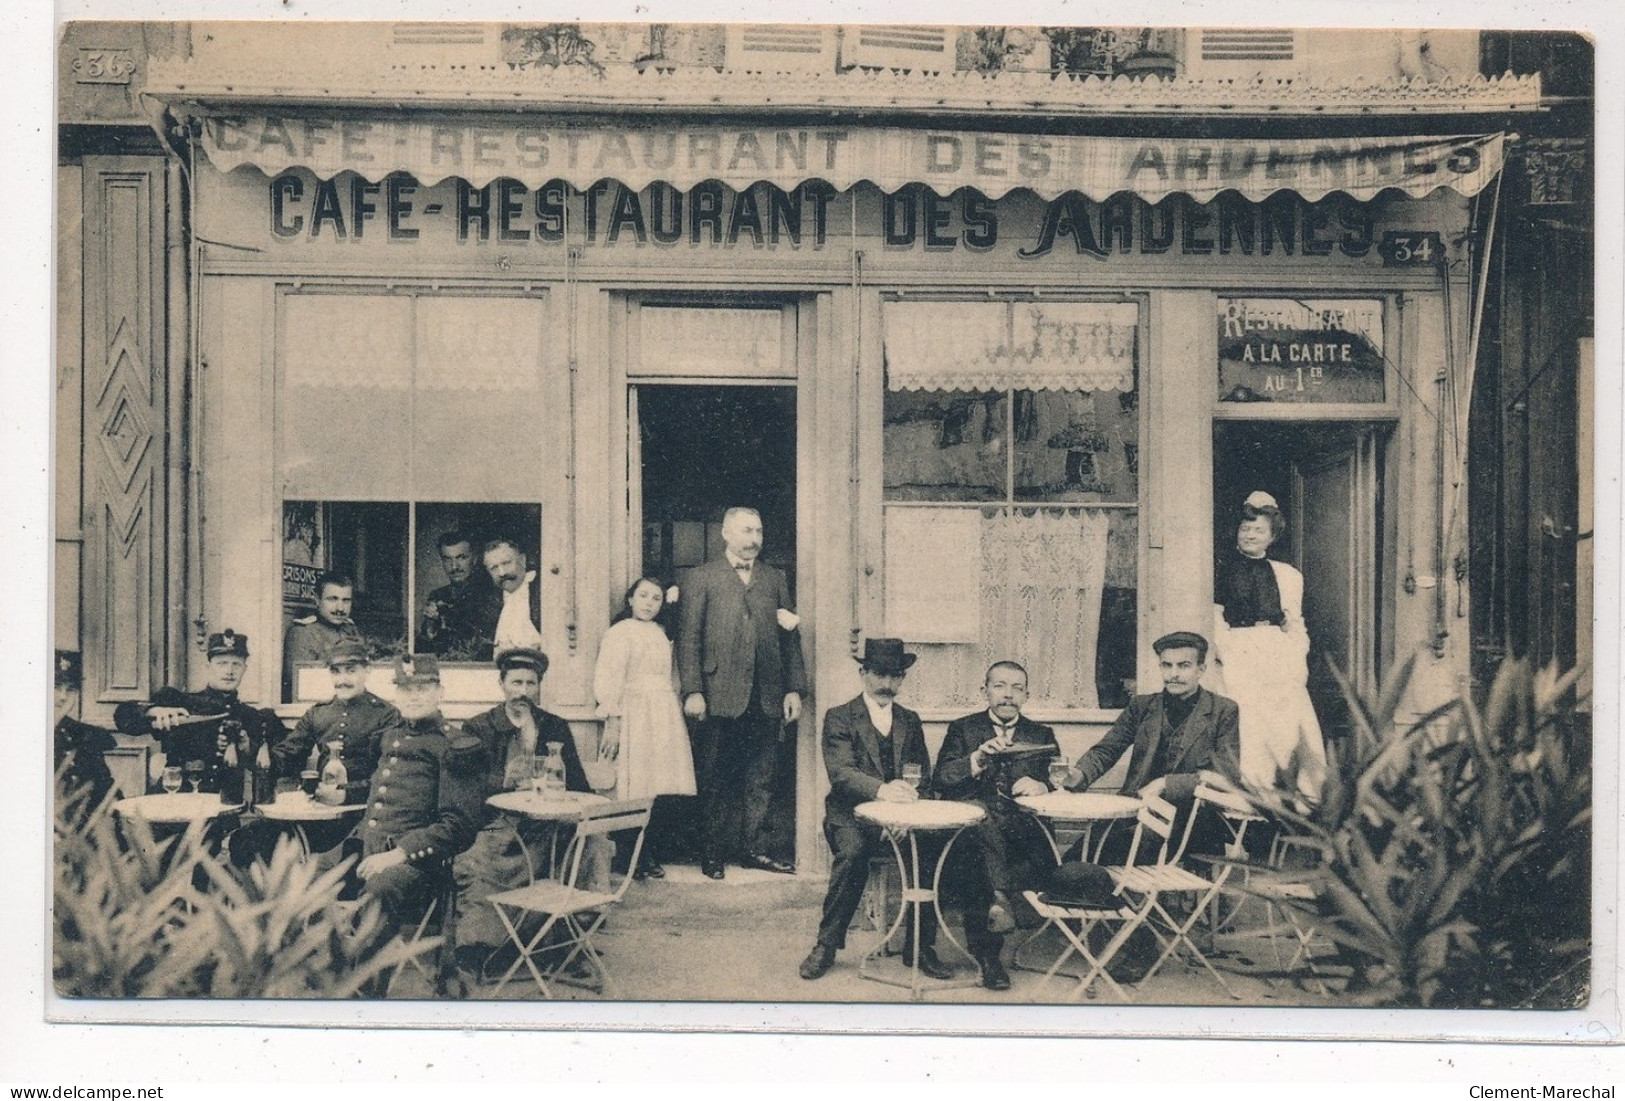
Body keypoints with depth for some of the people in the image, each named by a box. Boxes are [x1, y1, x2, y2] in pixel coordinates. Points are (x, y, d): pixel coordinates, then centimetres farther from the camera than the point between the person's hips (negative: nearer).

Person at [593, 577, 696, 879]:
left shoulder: (660, 634, 20)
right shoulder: (619, 632, -3)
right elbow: (607, 680, -10)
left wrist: (677, 714, 13)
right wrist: (612, 723, -17)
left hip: (665, 719, 7)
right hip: (634, 717, -7)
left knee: (661, 791, 2)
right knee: (636, 789, -8)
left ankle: (651, 857, 11)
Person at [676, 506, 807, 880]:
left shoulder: (775, 579, 14)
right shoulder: (702, 578, 3)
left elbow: (790, 637, 13)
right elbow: (688, 638, -2)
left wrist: (794, 688, 5)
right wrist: (692, 691, -11)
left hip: (767, 698, 3)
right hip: (720, 696, -3)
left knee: (760, 778, 7)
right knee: (715, 779, 4)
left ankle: (755, 848, 17)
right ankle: (712, 852, 13)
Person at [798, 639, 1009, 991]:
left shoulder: (910, 721, 18)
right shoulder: (839, 718, 3)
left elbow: (923, 775, 13)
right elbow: (840, 773, -13)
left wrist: (909, 791, -12)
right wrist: (880, 789, -32)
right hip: (854, 816, -3)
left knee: (938, 848, -26)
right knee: (852, 853, -35)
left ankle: (921, 947, -12)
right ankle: (827, 945, -17)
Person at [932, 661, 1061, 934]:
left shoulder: (1042, 735, 22)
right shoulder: (962, 729, 17)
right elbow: (939, 780, 2)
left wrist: (1042, 787, -15)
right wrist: (978, 758, -15)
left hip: (1026, 828, 1)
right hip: (973, 819, -1)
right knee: (979, 809, -38)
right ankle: (1001, 895, -36)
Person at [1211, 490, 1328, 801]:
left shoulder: (1287, 575, 17)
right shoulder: (1222, 569, 9)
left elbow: (1296, 624, 15)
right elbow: (1216, 618, 5)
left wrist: (1299, 663, 1)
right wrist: (1221, 655, -8)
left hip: (1279, 652, 3)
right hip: (1239, 652, -3)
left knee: (1297, 722, -6)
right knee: (1249, 723, -11)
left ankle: (1308, 795, 0)